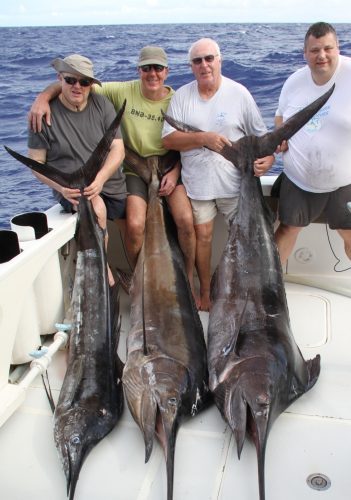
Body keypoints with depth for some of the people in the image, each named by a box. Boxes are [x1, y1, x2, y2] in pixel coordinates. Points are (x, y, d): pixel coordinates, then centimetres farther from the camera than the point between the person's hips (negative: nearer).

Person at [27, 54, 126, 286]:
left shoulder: (102, 105, 1)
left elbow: (118, 149, -4)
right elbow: (36, 162, -3)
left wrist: (100, 178, -23)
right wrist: (61, 186, -21)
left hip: (111, 186, 4)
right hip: (72, 190, -3)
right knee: (96, 209, -33)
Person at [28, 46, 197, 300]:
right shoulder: (124, 91, -7)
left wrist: (175, 172, -13)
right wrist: (43, 97, -23)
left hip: (169, 166, 1)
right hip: (136, 168, 0)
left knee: (186, 220, -22)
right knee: (134, 225, -23)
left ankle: (190, 277, 4)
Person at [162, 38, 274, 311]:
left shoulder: (239, 93, -2)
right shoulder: (182, 96, 1)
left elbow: (261, 134, 2)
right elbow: (168, 140, -6)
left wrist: (269, 156, -18)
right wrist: (203, 138, -19)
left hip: (235, 181, 0)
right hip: (197, 181, 1)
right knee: (203, 235, 8)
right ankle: (205, 292, 25)